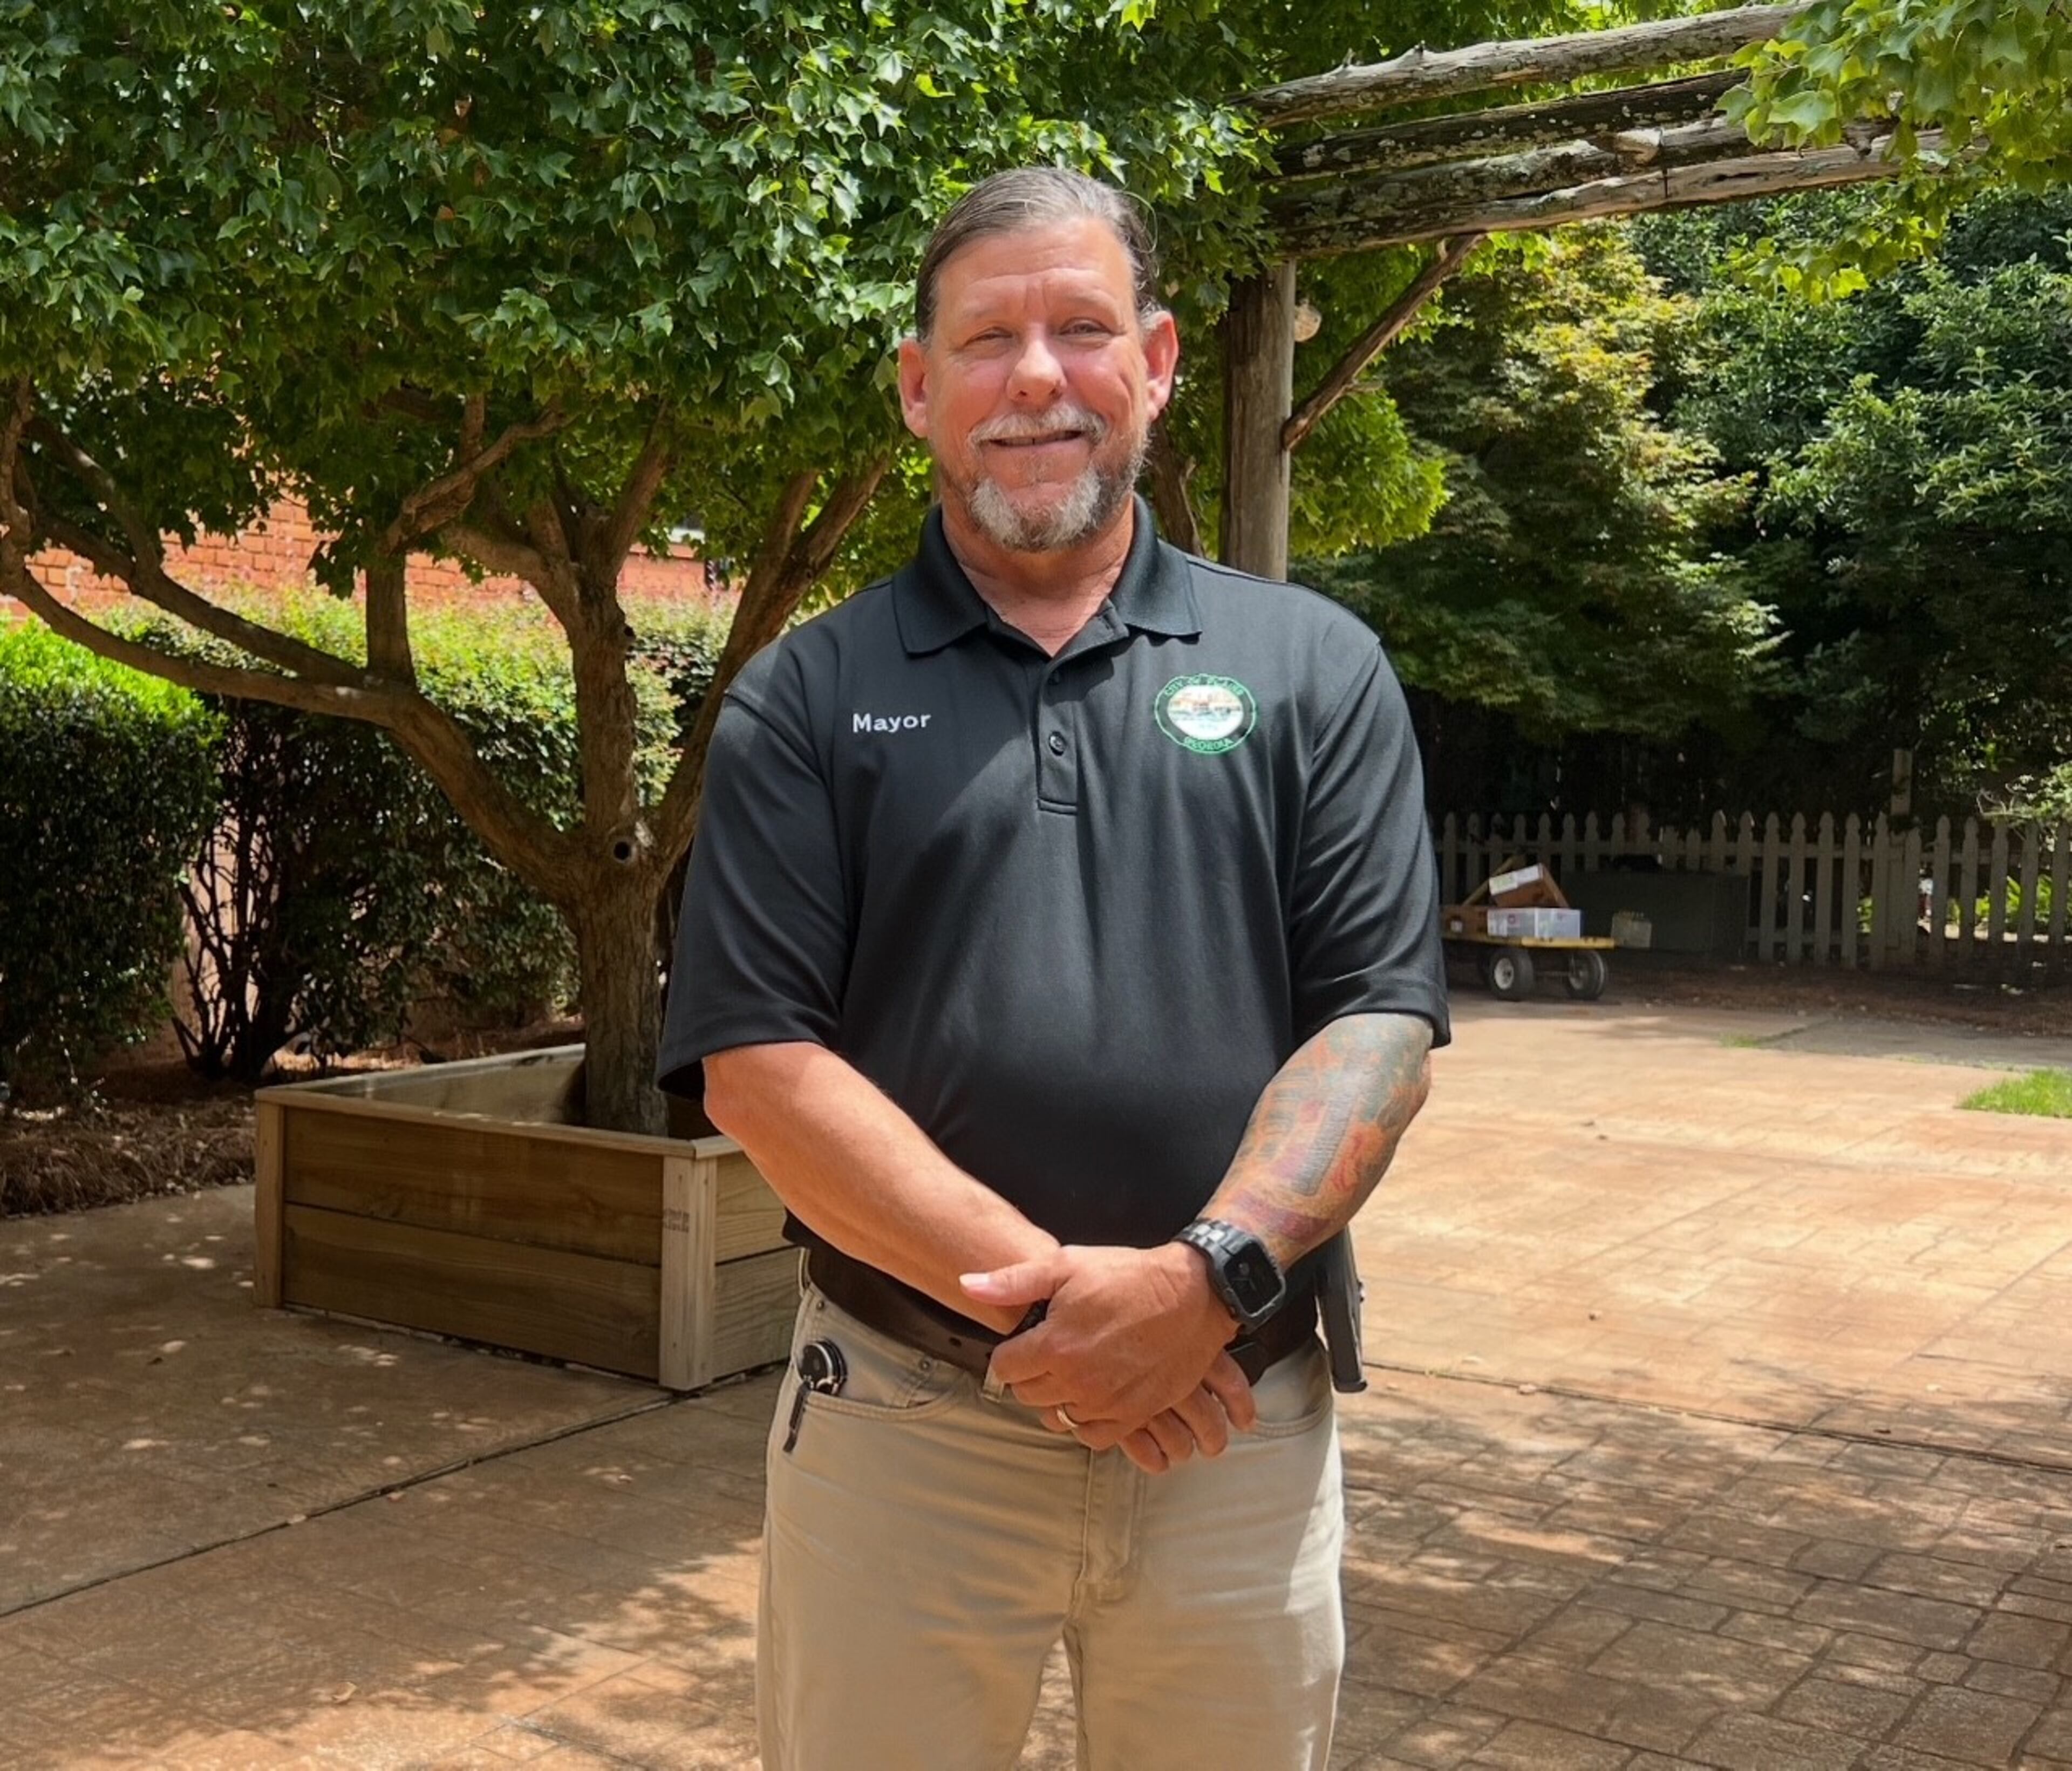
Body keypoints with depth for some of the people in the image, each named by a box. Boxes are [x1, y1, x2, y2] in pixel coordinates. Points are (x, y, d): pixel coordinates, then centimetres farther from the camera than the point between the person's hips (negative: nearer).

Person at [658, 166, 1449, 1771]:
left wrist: (1209, 1278, -19)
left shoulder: (1315, 667, 4)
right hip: (898, 1414, 0)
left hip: (1240, 1425, 1)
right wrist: (1045, 1290, -16)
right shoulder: (807, 698, 1)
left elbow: (1379, 1024, -3)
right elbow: (758, 1063, -6)